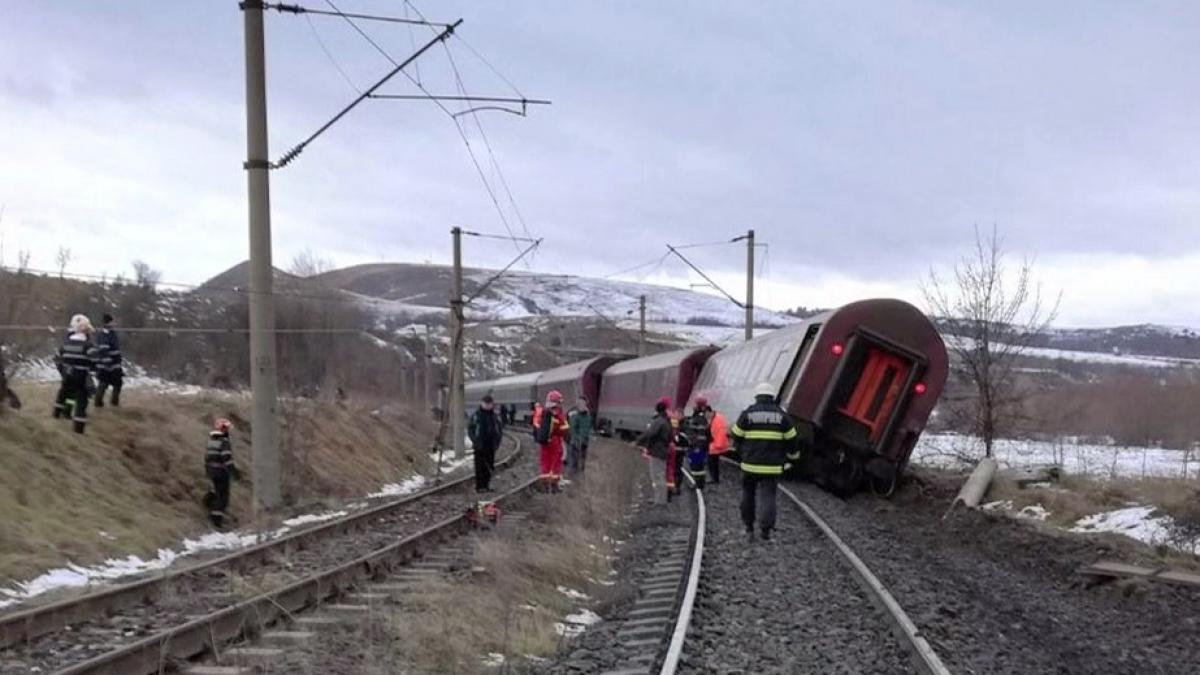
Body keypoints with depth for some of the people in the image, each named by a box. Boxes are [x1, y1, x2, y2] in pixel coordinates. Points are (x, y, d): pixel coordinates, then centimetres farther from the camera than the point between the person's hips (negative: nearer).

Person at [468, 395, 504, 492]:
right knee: (480, 467, -3)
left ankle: (486, 485, 18)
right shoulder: (476, 415, -4)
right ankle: (479, 486, 1)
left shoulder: (495, 416, 7)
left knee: (489, 466, 8)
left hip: (491, 447, 4)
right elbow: (470, 429, -2)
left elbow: (500, 428, 15)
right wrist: (475, 441, -11)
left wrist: (497, 441, 3)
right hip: (480, 447, -4)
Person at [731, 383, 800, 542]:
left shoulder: (747, 414, -1)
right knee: (768, 496, 1)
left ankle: (749, 528, 18)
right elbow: (790, 439, 10)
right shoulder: (781, 415, 4)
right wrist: (793, 454, 30)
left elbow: (736, 437, 5)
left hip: (750, 464, 0)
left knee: (748, 494, 15)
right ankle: (766, 527, -16)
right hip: (772, 466, 0)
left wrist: (743, 451, 25)